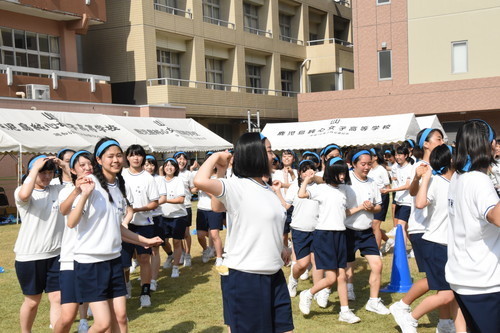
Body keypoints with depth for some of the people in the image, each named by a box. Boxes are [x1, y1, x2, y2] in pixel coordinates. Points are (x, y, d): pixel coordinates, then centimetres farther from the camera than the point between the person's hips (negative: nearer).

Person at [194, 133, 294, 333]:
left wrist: (280, 247, 10)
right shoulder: (236, 186, -15)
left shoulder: (267, 189, 12)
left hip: (274, 275, 8)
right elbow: (200, 181, -33)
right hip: (244, 277, -8)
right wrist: (216, 157, -16)